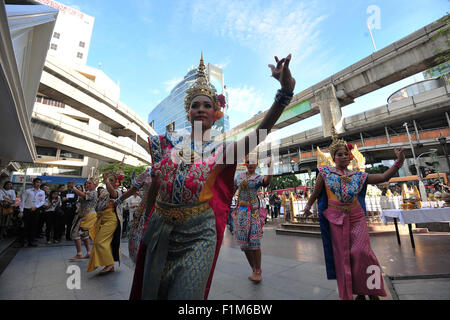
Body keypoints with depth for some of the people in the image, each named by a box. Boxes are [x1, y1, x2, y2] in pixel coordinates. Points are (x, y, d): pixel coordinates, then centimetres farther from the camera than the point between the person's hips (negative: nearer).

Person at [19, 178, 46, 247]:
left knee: (34, 226, 1)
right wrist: (21, 211, -6)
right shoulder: (28, 191, 1)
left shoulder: (42, 192, 6)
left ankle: (31, 241, 9)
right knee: (26, 226, 2)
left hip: (35, 210, 1)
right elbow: (23, 201, -1)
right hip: (26, 210, -1)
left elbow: (42, 201, 2)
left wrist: (36, 206, -15)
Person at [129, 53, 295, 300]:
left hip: (198, 234, -3)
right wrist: (147, 221, 17)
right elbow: (154, 186, 10)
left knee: (186, 293, 5)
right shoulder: (169, 142, 4)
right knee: (151, 291, 20)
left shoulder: (220, 150, -2)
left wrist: (285, 92, -31)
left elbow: (257, 135, -19)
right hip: (159, 230, 4)